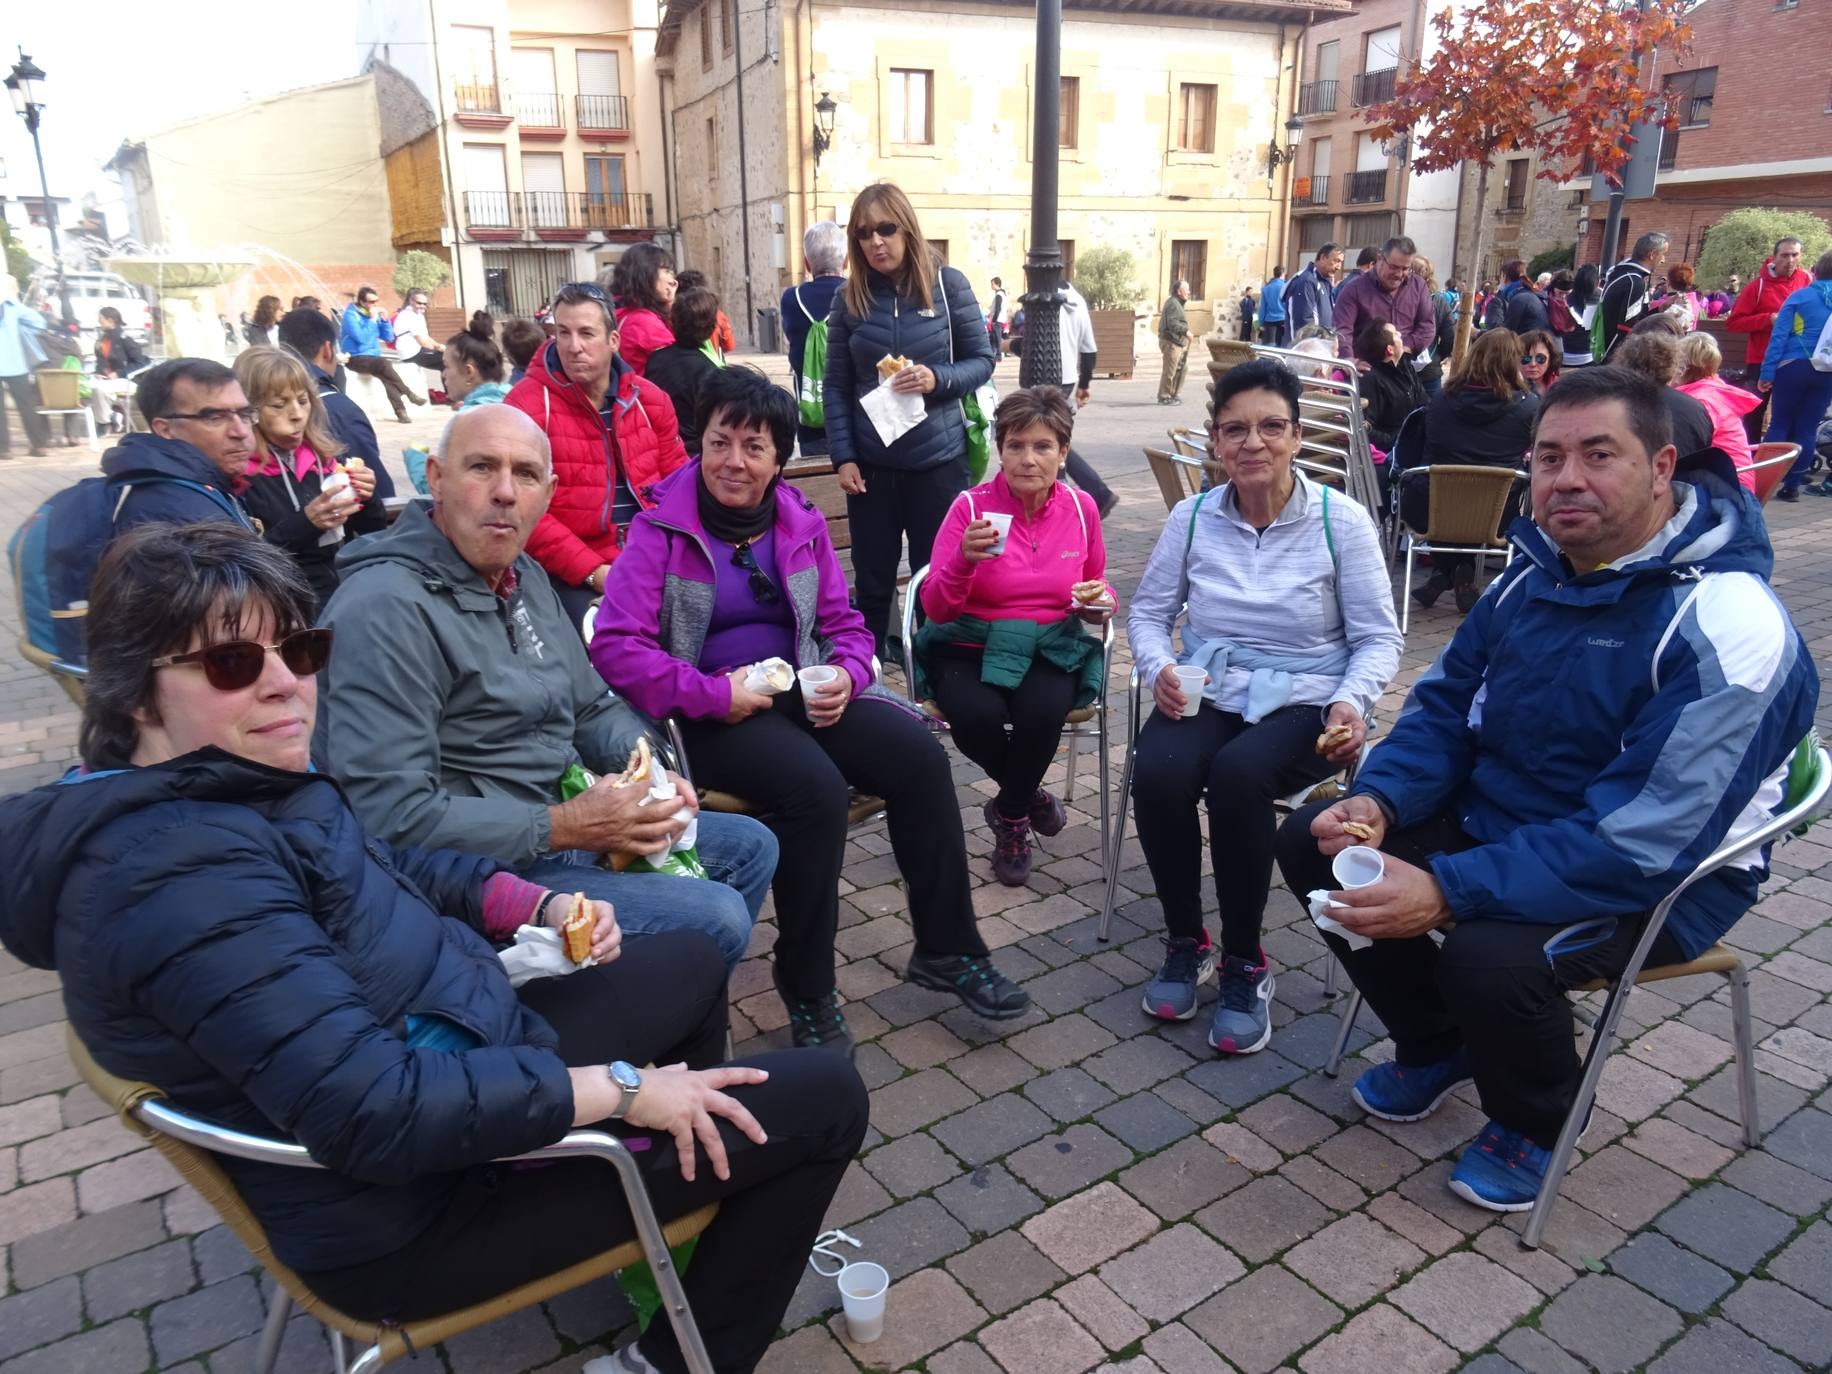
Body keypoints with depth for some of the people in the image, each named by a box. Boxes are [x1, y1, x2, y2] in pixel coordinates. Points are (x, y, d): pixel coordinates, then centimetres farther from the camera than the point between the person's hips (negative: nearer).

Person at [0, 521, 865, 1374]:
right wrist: (621, 1089, -26)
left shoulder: (222, 786, 1)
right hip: (415, 1205, -10)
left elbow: (391, 870, 16)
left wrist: (545, 907, 2)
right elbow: (377, 1112, -36)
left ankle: (698, 1224, 41)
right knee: (825, 1101, -5)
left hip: (442, 1072, 10)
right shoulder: (181, 871, -31)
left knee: (690, 964, 24)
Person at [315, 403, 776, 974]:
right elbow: (391, 815, -28)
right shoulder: (387, 609, -23)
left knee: (749, 846, 16)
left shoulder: (524, 575, 8)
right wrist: (565, 826, -24)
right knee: (716, 919, -18)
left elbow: (592, 707, 16)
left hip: (563, 820, 10)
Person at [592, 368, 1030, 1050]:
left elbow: (844, 624, 16)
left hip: (803, 694, 5)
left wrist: (846, 675, -7)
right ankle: (806, 987, -13)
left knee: (920, 755, -19)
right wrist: (715, 694, -21)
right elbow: (616, 646, -13)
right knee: (817, 788, -32)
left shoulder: (802, 522, 10)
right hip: (712, 715, -5)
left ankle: (946, 949, -3)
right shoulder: (661, 528, -4)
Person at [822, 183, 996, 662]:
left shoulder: (947, 284, -1)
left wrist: (938, 379, -17)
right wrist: (843, 457, -5)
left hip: (938, 460, -1)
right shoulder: (849, 297, 3)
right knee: (872, 583, 10)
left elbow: (982, 360, 2)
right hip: (871, 464, 2)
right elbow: (836, 384, 4)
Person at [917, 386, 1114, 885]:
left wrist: (1103, 603, -6)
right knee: (977, 716, -32)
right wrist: (964, 559, -32)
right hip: (970, 646, -1)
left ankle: (1011, 817, 0)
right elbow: (937, 609, -12)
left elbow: (1097, 587, 18)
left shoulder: (1081, 508, 1)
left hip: (1050, 648, 2)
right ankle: (1030, 797, 3)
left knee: (1041, 711, -31)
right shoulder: (971, 506, -9)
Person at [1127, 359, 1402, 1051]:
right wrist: (1159, 667, -11)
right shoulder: (1192, 518, 3)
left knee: (1238, 773, -35)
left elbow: (1378, 639, -2)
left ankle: (1245, 964, -12)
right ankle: (1185, 942, -4)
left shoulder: (1341, 520, -4)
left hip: (1305, 701, -2)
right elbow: (1148, 611, 10)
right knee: (1157, 772, -30)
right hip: (1206, 692, 3)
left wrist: (1351, 701, -22)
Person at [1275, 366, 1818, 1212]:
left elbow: (1644, 842, -31)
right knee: (1311, 845, -4)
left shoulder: (1727, 628, -26)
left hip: (1661, 878, -7)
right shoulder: (1536, 575, -1)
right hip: (1495, 817, 8)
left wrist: (1448, 891, -37)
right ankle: (1437, 1047, 18)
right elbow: (1445, 704, 5)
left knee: (1488, 954, -35)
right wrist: (1379, 799, -16)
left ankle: (1534, 1125, 3)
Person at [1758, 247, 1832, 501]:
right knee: (1807, 429, 6)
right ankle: (1791, 485, 7)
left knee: (1779, 425, 4)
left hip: (1793, 367, -2)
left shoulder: (1800, 296, -1)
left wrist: (1767, 372, -8)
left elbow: (1779, 336, -8)